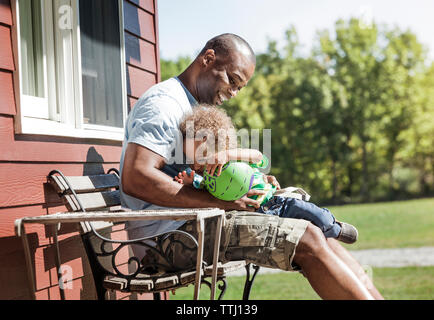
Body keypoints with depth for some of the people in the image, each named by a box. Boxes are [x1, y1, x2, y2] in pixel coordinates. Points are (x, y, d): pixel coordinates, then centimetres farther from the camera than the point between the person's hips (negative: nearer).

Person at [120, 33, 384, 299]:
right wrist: (219, 201, -21)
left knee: (315, 233, 0)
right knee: (307, 242, -17)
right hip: (169, 232, -10)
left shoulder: (193, 108, 23)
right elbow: (135, 179, -23)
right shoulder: (164, 102, -10)